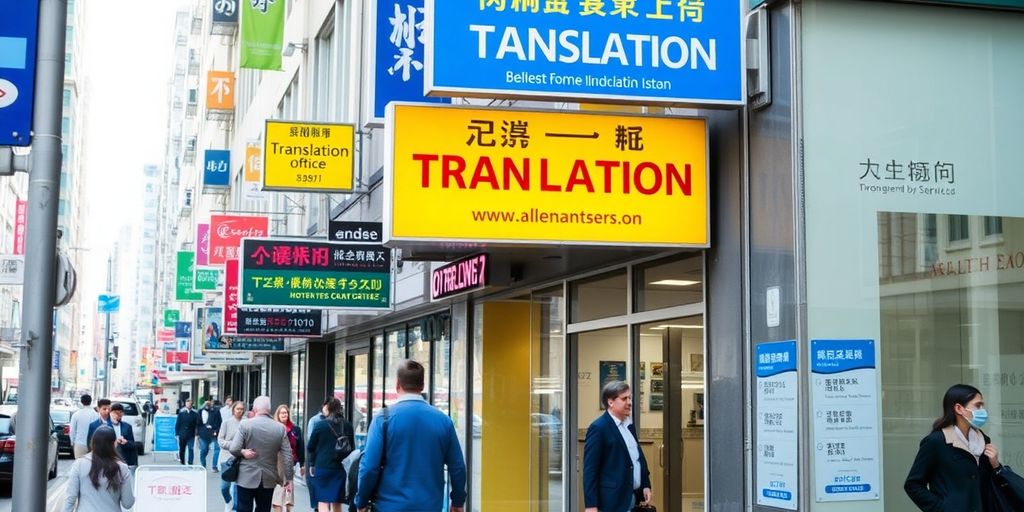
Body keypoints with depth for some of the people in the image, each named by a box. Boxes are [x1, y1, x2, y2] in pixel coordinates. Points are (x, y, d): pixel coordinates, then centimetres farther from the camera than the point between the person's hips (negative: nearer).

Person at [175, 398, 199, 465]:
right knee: (182, 450, 8)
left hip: (191, 435, -1)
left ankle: (190, 463, -1)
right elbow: (177, 424, 3)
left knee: (191, 449, -6)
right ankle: (182, 463, 22)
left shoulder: (195, 413, 0)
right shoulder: (181, 413, 1)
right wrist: (177, 434, -2)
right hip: (182, 435, 1)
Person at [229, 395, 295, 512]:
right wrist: (289, 478, 6)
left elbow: (234, 449, -14)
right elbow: (287, 456, -1)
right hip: (268, 480, 3)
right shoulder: (280, 428, -2)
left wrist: (243, 452, 6)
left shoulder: (245, 424, -9)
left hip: (247, 478, -3)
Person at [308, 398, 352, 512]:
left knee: (323, 501, -4)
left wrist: (312, 464, 14)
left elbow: (311, 447, 0)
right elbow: (352, 447, 11)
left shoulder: (320, 425, -7)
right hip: (341, 468, 3)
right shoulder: (348, 426, 2)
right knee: (337, 503, 13)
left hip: (322, 467, -3)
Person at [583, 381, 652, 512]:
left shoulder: (628, 425, 13)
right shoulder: (598, 428, -12)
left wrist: (646, 485, 12)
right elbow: (590, 469, -15)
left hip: (633, 499, 9)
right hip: (613, 500, -9)